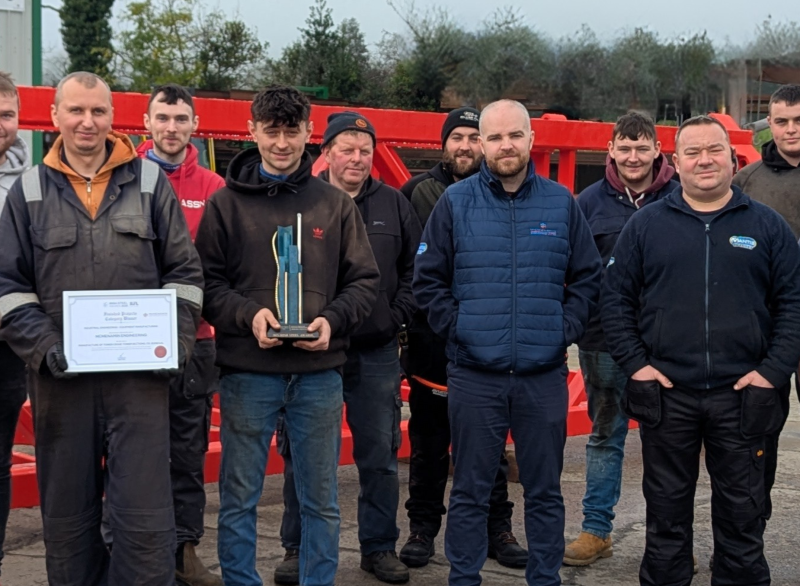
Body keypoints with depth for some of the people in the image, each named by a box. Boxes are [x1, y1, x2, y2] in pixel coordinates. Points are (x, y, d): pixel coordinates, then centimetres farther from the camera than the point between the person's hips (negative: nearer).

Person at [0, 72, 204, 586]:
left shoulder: (151, 183, 7)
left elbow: (185, 272, 9)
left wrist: (175, 340, -5)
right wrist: (44, 346, -8)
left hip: (140, 374, -1)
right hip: (61, 379, 1)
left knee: (146, 518, -4)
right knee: (67, 518, 10)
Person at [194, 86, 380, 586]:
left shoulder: (336, 204, 8)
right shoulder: (226, 203, 4)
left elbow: (365, 281, 7)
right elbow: (206, 281, 1)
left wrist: (333, 320, -11)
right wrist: (247, 314, -16)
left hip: (320, 371, 1)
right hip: (247, 371, -1)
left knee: (320, 498, 10)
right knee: (239, 497, 6)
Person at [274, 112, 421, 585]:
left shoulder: (394, 205, 8)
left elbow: (416, 268, 12)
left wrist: (397, 315, 1)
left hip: (377, 354, 3)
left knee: (380, 455, 9)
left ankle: (380, 546, 23)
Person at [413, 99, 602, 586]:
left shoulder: (562, 204, 4)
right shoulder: (455, 203, 0)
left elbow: (588, 277, 9)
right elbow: (428, 280, 3)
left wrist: (565, 329, -2)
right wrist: (457, 326, -5)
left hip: (545, 374, 1)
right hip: (474, 374, -1)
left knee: (545, 491, 10)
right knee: (470, 492, 7)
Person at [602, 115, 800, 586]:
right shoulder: (647, 224, 5)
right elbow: (617, 297, 5)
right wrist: (635, 363, -4)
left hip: (742, 395, 0)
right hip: (666, 394, 0)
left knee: (742, 512, 9)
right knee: (667, 512, 10)